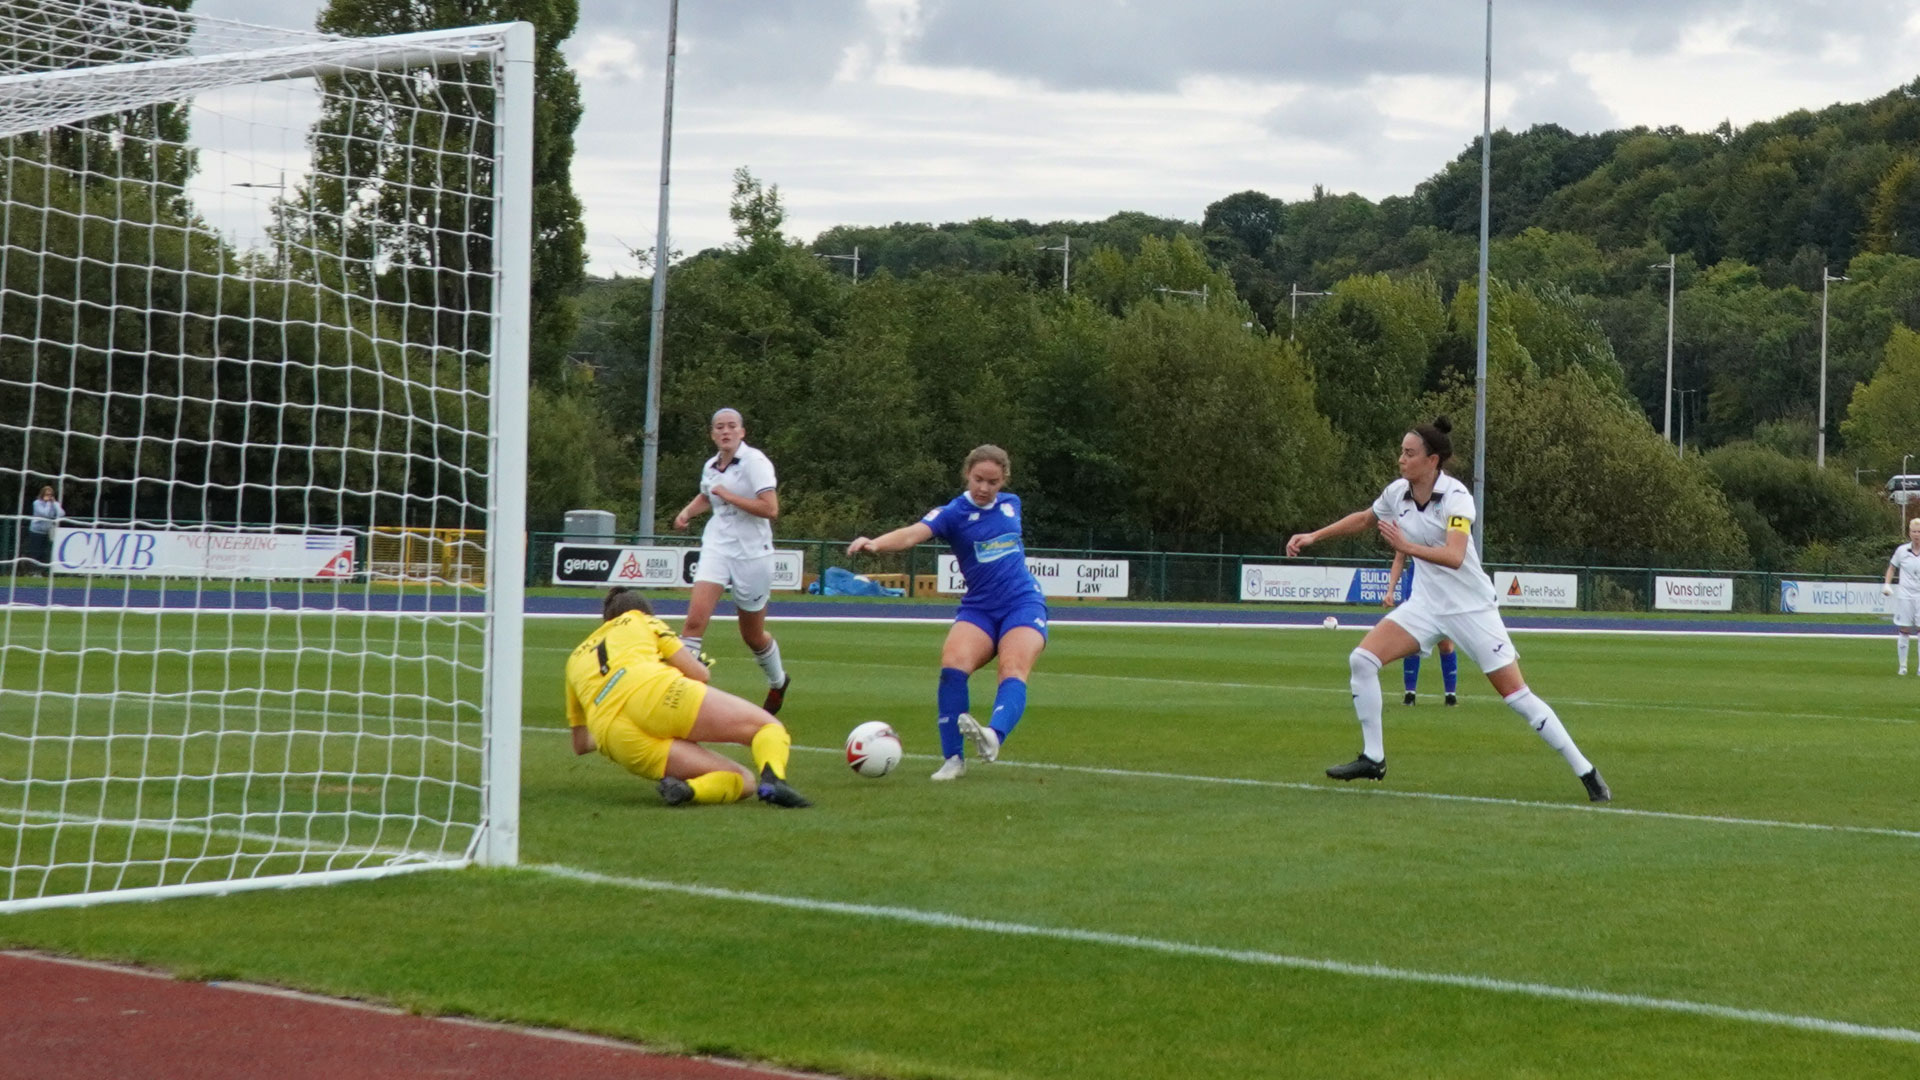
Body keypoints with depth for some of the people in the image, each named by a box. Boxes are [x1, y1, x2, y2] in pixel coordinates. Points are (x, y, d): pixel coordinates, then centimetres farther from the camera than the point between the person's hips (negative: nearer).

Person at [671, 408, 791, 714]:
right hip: (717, 547, 4)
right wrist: (687, 512, 10)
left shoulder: (755, 461, -12)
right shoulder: (710, 466, 7)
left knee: (753, 636, 11)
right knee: (695, 617, -19)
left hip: (752, 552, -4)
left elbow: (770, 508, -23)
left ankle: (778, 682, 40)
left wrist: (727, 495, -20)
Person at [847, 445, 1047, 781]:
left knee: (1013, 670, -26)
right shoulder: (954, 513, -5)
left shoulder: (1011, 504, 7)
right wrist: (876, 542, -42)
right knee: (953, 664, -26)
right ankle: (953, 759, -18)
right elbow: (914, 532, -25)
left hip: (1024, 603, 1)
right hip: (979, 608, -1)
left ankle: (993, 736, -49)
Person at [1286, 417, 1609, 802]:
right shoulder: (1398, 492, -1)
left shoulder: (1456, 496, -20)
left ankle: (1586, 773, 2)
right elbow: (1364, 519, 20)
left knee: (1517, 695, -8)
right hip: (1426, 604, 6)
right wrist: (1314, 536, 18)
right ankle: (1373, 759, -1)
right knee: (1362, 659, -12)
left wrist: (1407, 546, -45)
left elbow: (1454, 556, -33)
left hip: (1471, 608, -6)